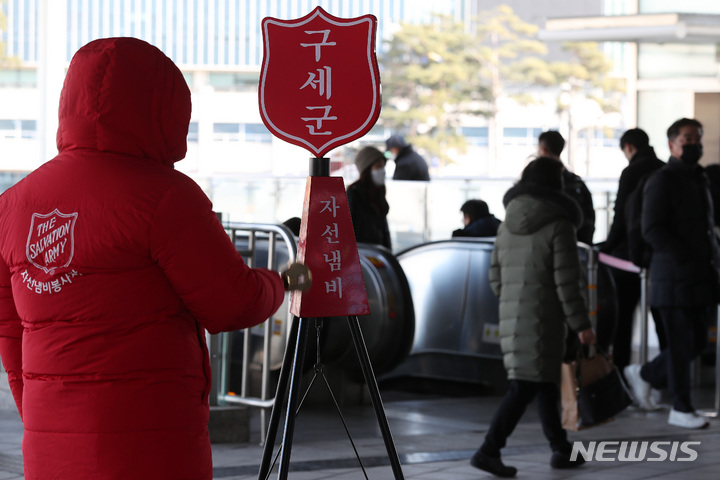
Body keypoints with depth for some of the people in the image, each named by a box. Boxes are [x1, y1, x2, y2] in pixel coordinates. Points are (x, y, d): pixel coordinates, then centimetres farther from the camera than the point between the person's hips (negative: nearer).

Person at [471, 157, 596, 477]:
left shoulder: (507, 226, 10)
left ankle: (561, 449, 23)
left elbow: (496, 279, 13)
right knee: (525, 387, -7)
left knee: (546, 382, 17)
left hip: (511, 318, 7)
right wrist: (581, 324, -9)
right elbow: (566, 282, -13)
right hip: (543, 319, -7)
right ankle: (489, 450, -14)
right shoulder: (558, 225, -10)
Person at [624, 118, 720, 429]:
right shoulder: (662, 181, -8)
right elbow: (652, 231, -15)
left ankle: (644, 374, 28)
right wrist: (685, 259, -18)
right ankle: (681, 409, 6)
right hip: (673, 278, -8)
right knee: (681, 344, -3)